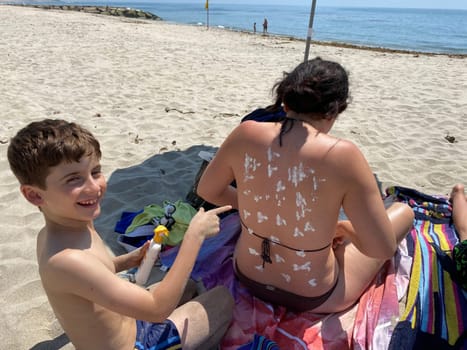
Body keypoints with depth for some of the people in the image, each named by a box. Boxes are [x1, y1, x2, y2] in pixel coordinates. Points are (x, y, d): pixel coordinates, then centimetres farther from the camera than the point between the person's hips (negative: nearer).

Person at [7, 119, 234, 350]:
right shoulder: (67, 259, -36)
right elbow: (157, 309, -33)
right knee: (227, 296, 1)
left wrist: (127, 261, -3)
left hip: (130, 322, 8)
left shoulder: (49, 234, -8)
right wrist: (195, 234, -30)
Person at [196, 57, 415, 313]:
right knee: (404, 211, 18)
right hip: (312, 298, -3)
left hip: (247, 276, 4)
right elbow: (383, 249, -21)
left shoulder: (246, 134, -17)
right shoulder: (343, 155, -27)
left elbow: (206, 190, -1)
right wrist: (345, 227, -1)